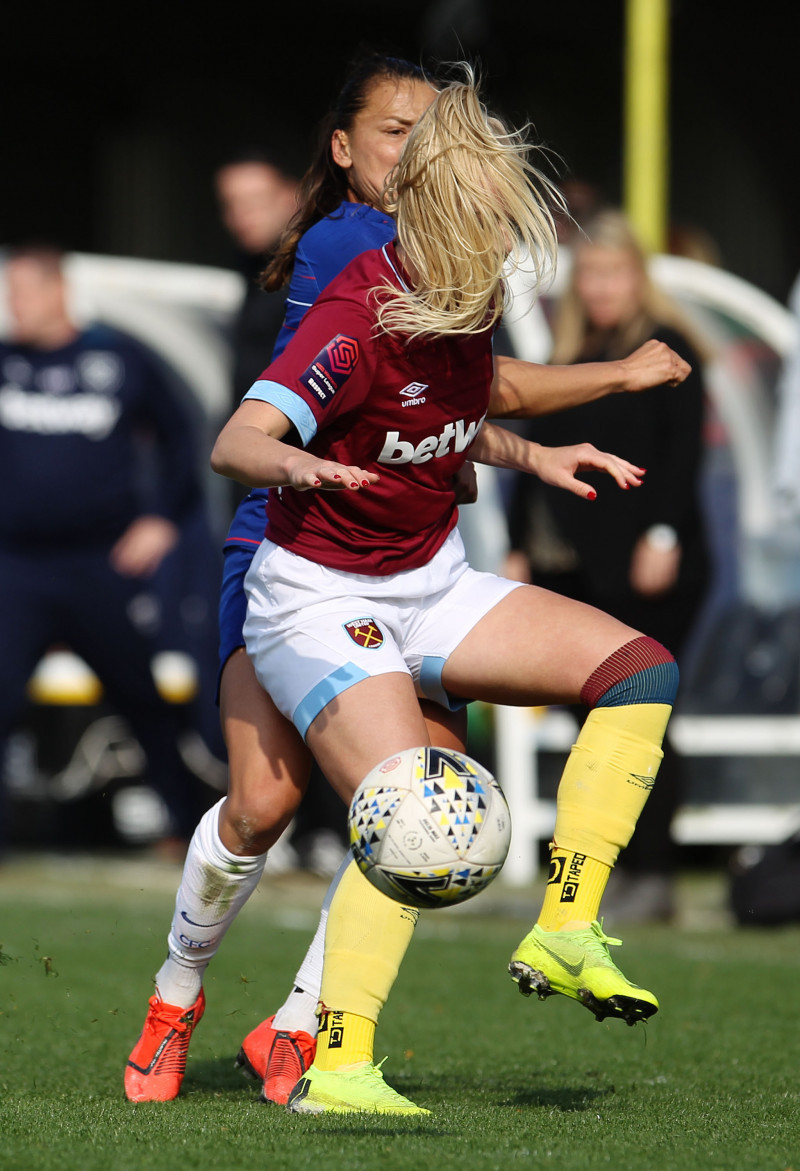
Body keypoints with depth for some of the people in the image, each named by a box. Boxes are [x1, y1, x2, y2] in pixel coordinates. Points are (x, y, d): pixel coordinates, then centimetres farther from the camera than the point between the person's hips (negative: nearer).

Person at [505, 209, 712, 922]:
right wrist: (522, 548, 15)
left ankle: (653, 875, -5)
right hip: (569, 569, 7)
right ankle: (614, 866, 12)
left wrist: (663, 535, -18)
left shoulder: (666, 349, -2)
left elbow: (683, 449, -9)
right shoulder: (569, 356, 17)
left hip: (644, 572, -7)